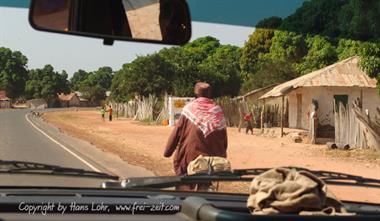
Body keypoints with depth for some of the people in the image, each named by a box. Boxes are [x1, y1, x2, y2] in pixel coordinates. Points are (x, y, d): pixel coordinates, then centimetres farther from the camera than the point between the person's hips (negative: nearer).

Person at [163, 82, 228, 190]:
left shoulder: (189, 108, -2)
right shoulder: (217, 110, 4)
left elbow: (177, 132, -2)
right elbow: (224, 136, 6)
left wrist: (168, 151, 7)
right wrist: (222, 154, 19)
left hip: (189, 156, -3)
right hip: (213, 157, 3)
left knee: (184, 186, 6)